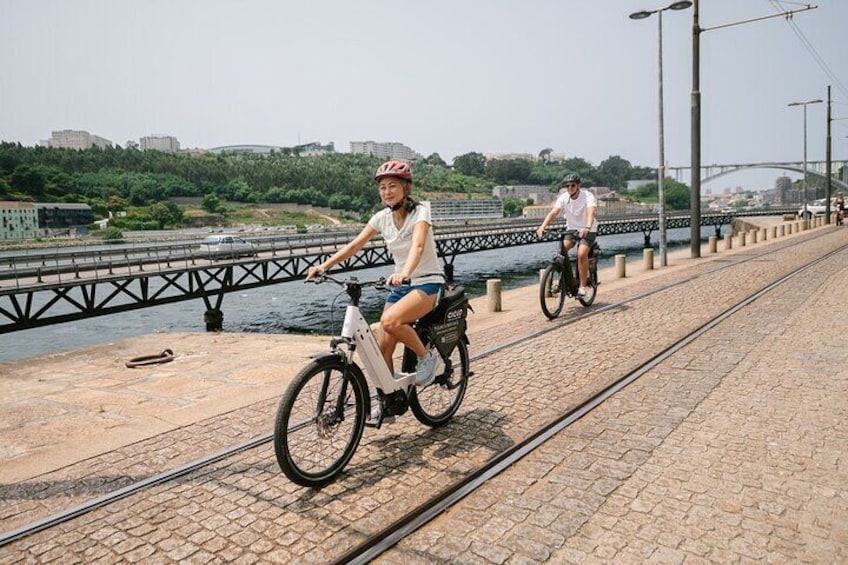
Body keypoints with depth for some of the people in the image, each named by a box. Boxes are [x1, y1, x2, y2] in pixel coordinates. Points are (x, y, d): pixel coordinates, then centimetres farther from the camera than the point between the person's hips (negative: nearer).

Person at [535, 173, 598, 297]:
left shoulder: (588, 196, -19)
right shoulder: (563, 198, -8)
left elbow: (591, 213, -36)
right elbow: (553, 213, -20)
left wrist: (587, 228, -56)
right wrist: (542, 227, -37)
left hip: (588, 230, -4)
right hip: (571, 229, 4)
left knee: (581, 254, -26)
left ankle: (583, 286, -13)